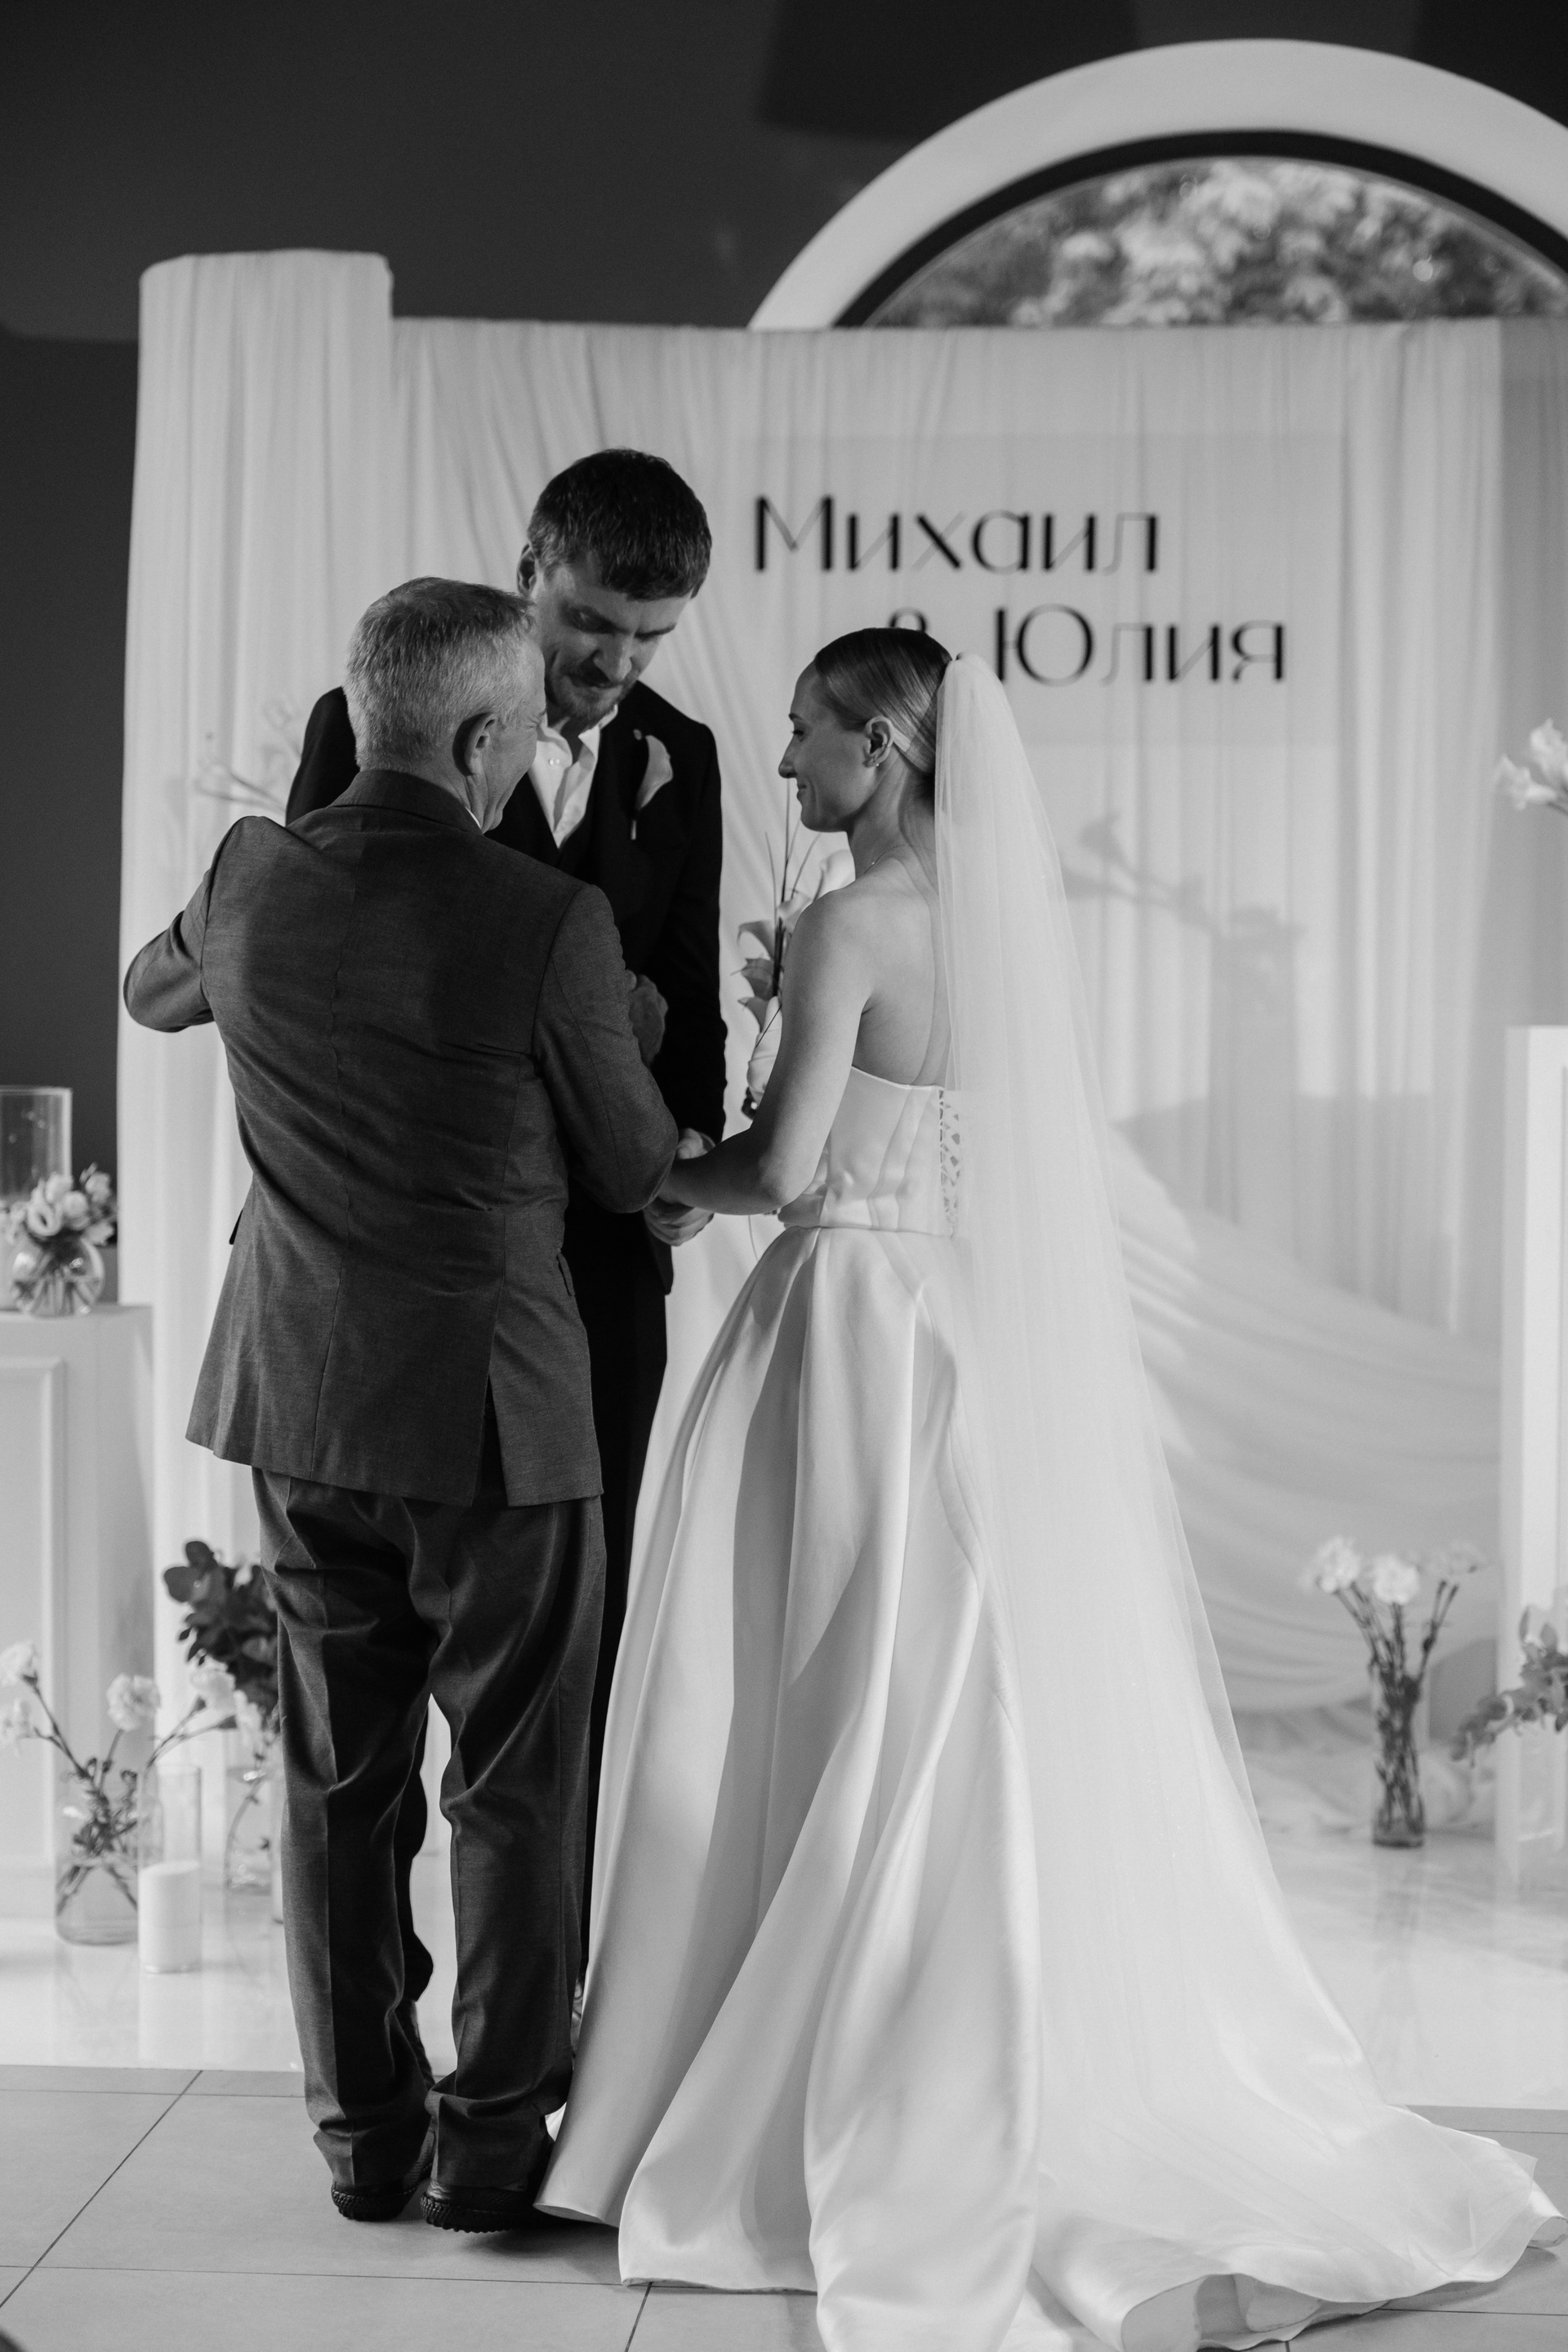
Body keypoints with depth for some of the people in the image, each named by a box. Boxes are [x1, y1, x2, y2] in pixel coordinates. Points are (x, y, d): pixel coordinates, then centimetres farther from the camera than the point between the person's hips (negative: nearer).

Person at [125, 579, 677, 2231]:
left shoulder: (250, 877, -2)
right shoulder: (549, 922, -18)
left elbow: (151, 991, 21)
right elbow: (631, 1169, -4)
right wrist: (634, 1051, 16)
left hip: (298, 1403, 5)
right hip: (488, 1406, -5)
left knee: (335, 1776, 15)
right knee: (514, 1786, 9)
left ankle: (364, 2133, 23)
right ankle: (491, 2142, 15)